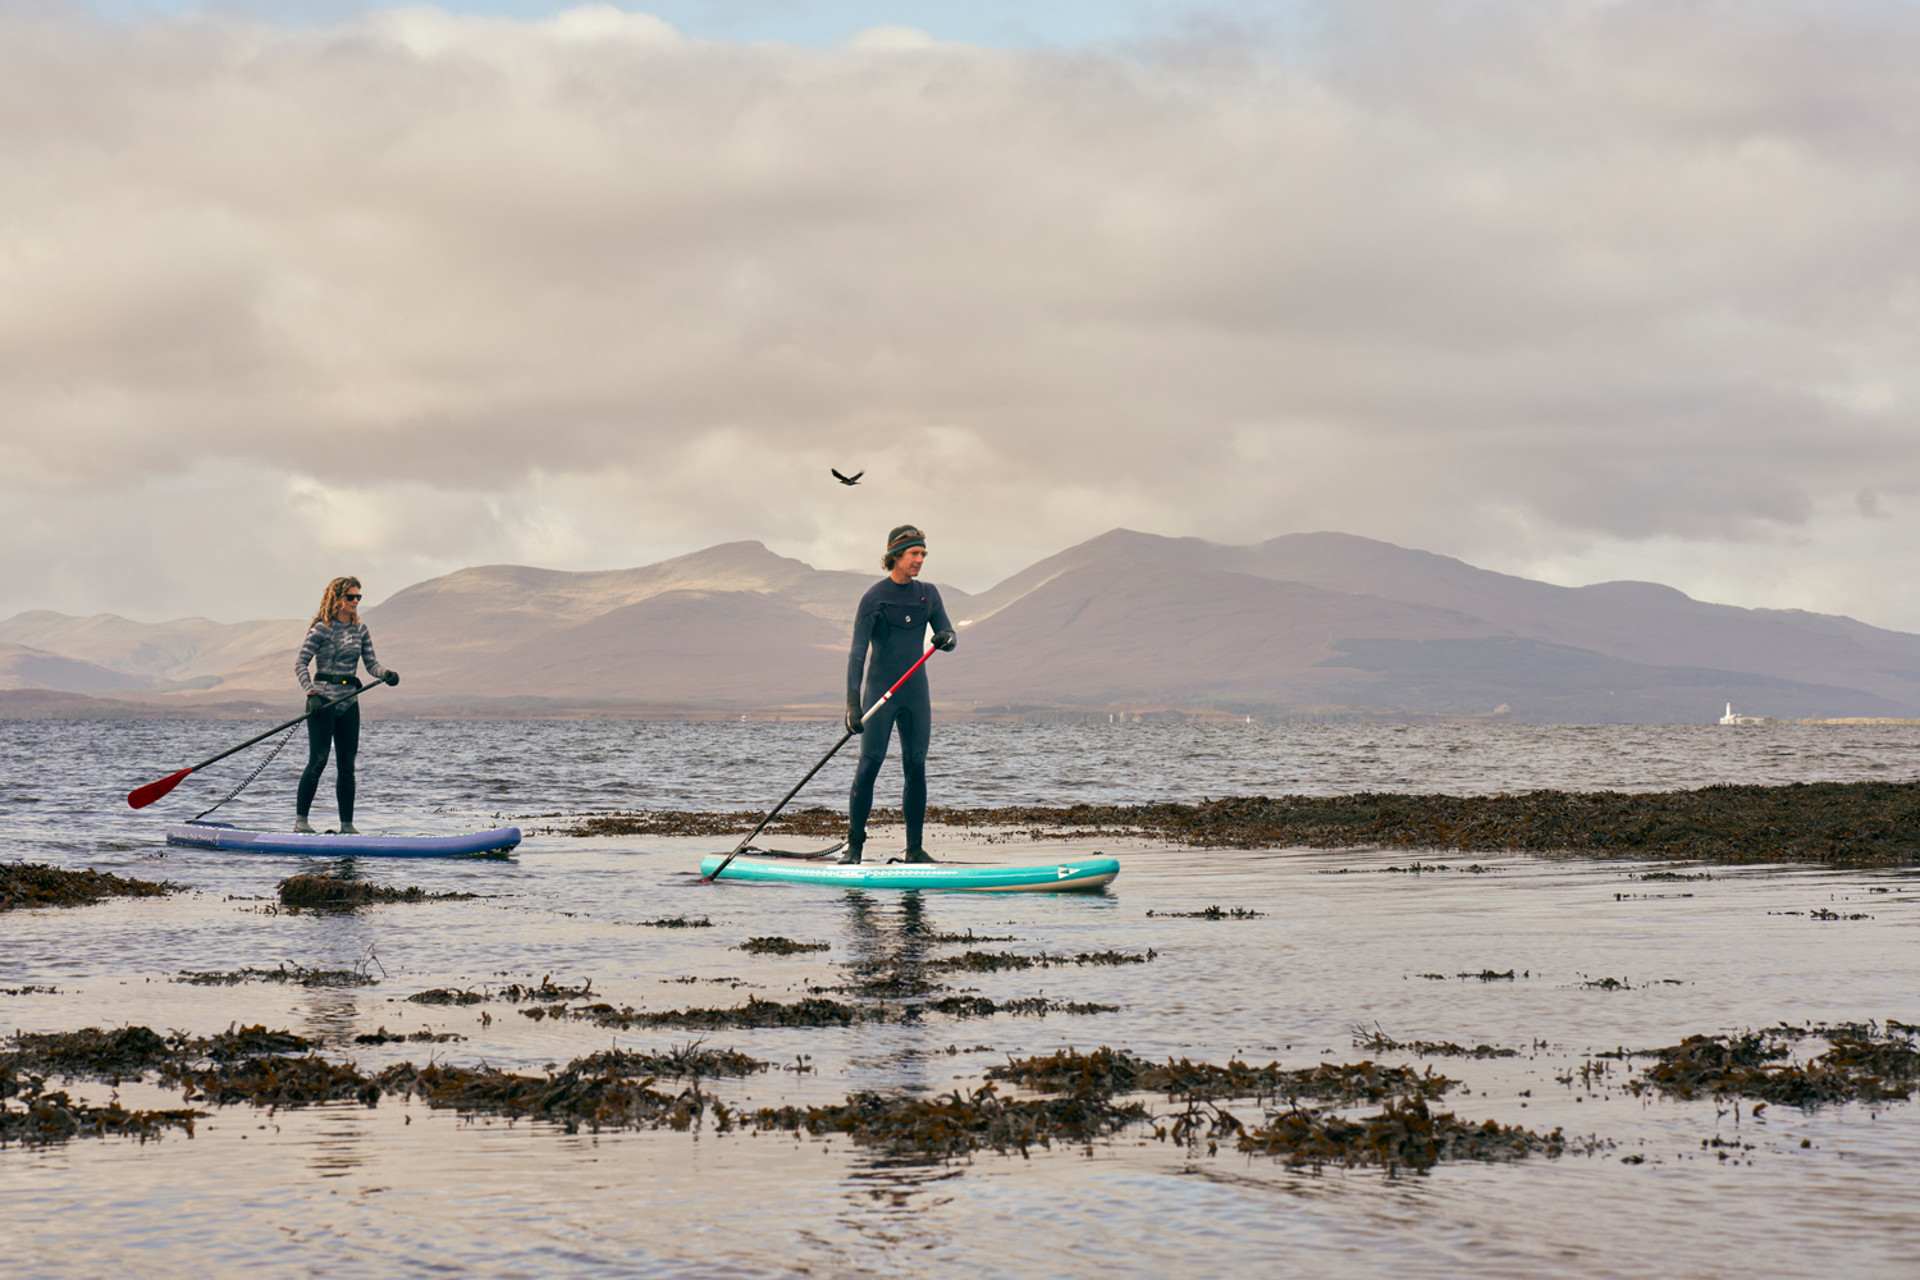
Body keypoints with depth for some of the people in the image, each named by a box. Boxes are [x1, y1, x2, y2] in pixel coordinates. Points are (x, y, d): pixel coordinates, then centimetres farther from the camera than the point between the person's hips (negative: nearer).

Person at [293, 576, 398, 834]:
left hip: (349, 702, 6)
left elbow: (371, 663, 7)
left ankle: (347, 825, 9)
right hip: (323, 700, -6)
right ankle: (300, 820, -3)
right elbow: (300, 663, -10)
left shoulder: (360, 629, 10)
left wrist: (386, 674, -15)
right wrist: (311, 694, -21)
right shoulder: (322, 629, -8)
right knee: (318, 760, -10)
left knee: (347, 764, 5)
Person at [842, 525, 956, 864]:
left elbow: (949, 636, 8)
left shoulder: (928, 594, 9)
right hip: (881, 692, -5)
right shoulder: (874, 597, -9)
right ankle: (853, 845, -5)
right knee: (869, 764, -11)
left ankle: (914, 849, 7)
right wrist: (853, 704, -23)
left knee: (916, 768, 2)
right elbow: (857, 653, -14)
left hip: (916, 693, 5)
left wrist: (944, 638, -19)